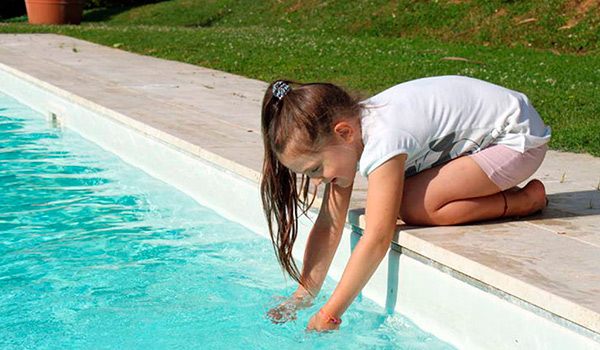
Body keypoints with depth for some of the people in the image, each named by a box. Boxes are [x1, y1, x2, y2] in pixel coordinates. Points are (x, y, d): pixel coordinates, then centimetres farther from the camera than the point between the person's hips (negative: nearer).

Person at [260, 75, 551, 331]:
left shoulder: (382, 141, -32)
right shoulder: (347, 125, -6)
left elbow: (377, 239, -35)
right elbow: (328, 226, -3)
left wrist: (329, 314, -30)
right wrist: (302, 297, -6)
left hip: (519, 136, -9)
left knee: (412, 208, -24)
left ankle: (526, 200, -9)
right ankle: (492, 190, 10)